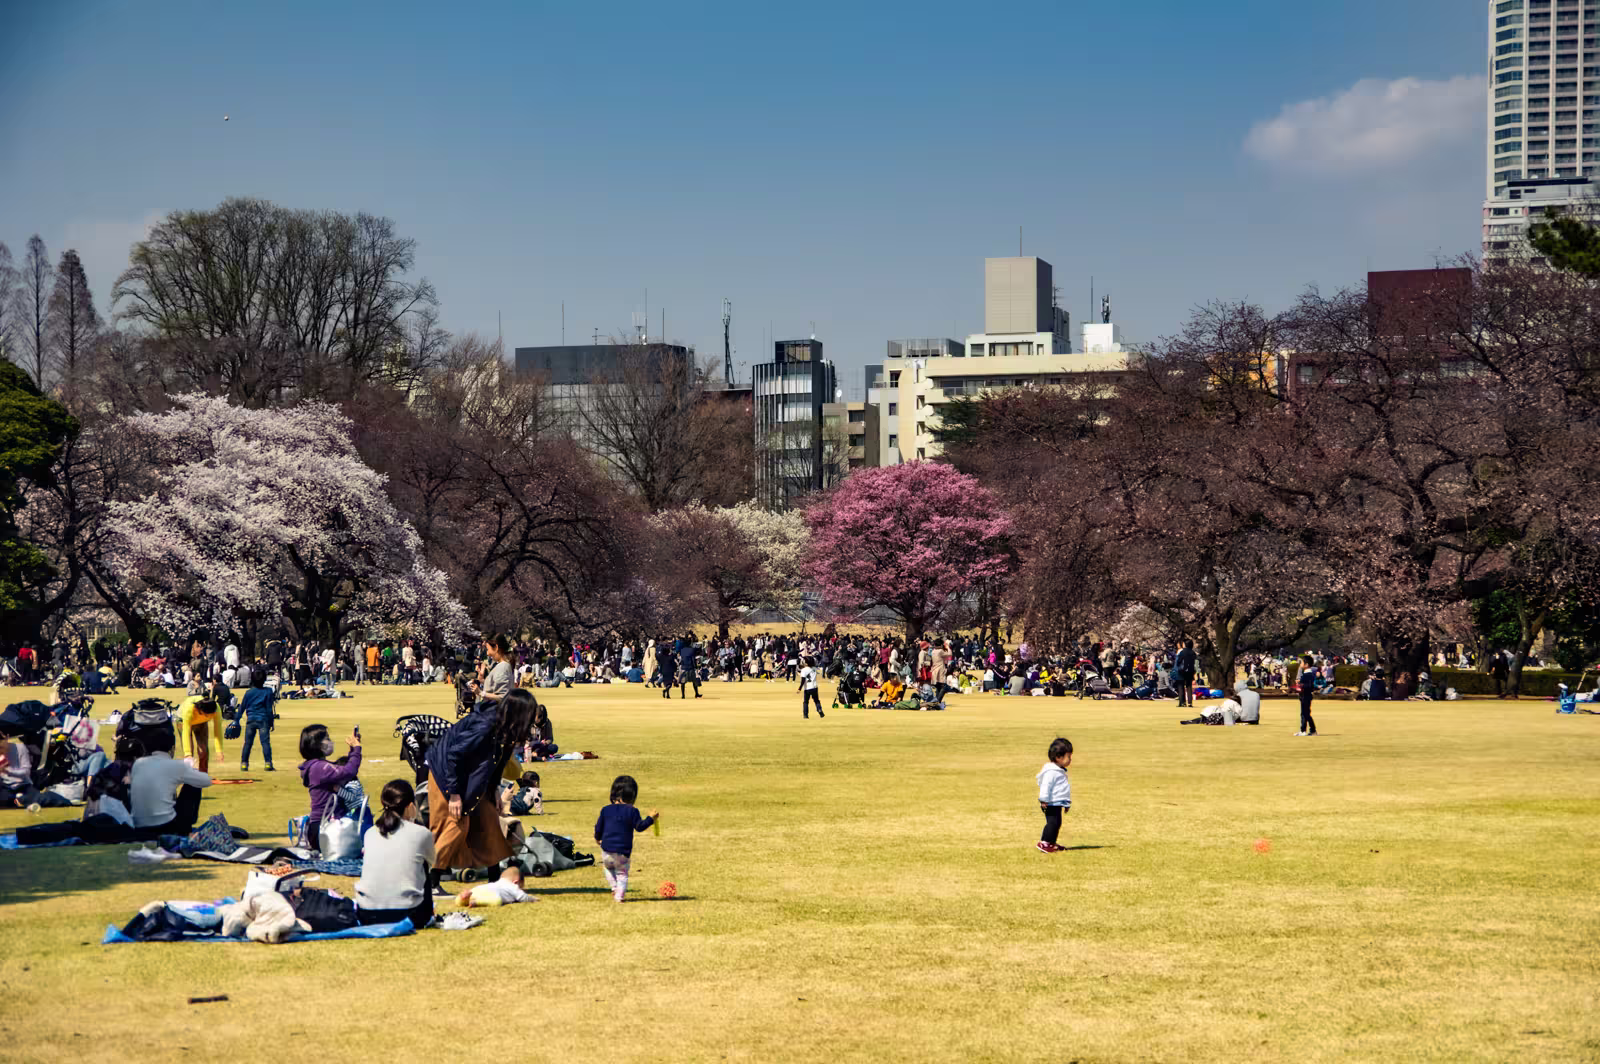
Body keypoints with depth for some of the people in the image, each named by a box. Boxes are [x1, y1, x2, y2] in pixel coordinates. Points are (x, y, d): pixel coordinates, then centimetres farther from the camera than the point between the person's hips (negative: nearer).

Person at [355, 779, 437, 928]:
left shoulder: (370, 833, 7)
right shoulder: (422, 834, 0)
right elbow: (430, 865, 19)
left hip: (366, 916, 2)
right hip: (408, 915, -2)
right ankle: (428, 917, 31)